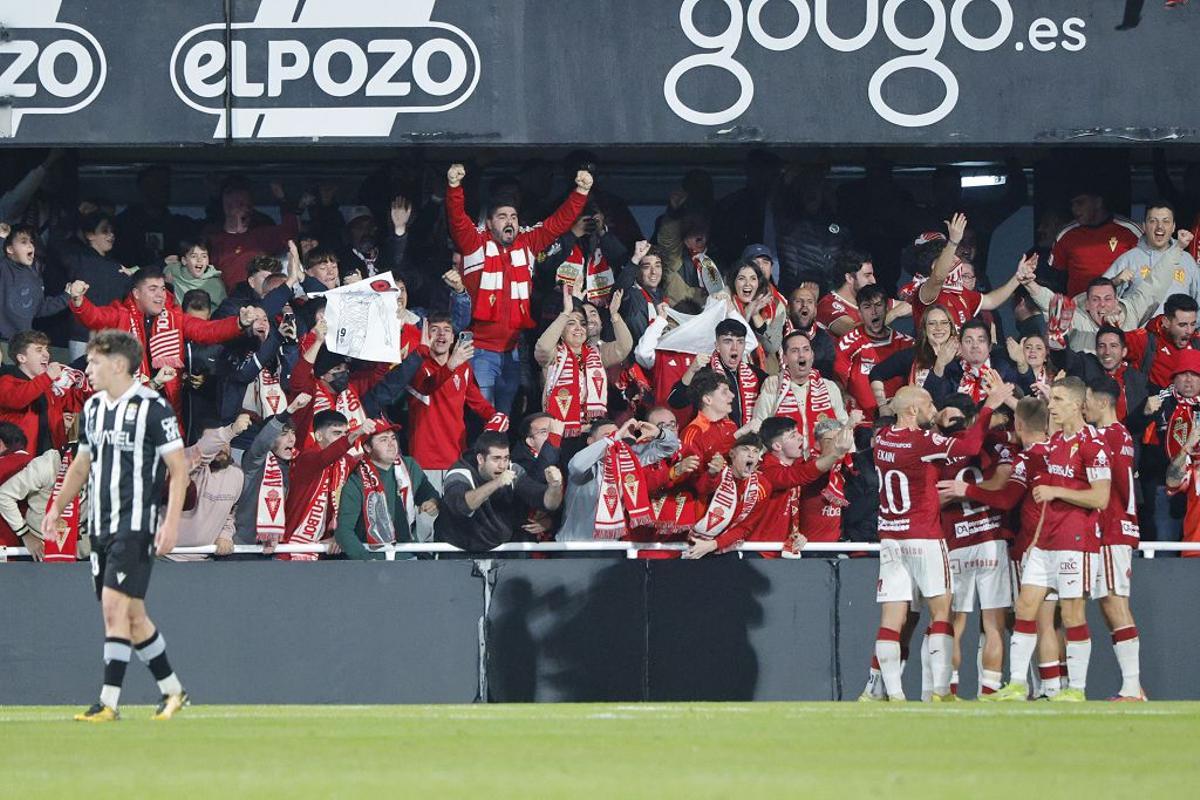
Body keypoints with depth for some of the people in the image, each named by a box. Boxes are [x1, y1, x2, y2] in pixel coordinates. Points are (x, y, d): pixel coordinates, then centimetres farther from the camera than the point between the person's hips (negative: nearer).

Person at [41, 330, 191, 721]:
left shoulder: (153, 408, -10)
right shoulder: (93, 407, 12)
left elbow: (179, 468, -11)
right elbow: (81, 464, 25)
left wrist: (171, 522, -18)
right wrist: (57, 508, 17)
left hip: (136, 524, -8)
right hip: (100, 526, 8)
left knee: (115, 605, -14)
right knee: (132, 615, 10)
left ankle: (109, 702, -14)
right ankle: (172, 690, 23)